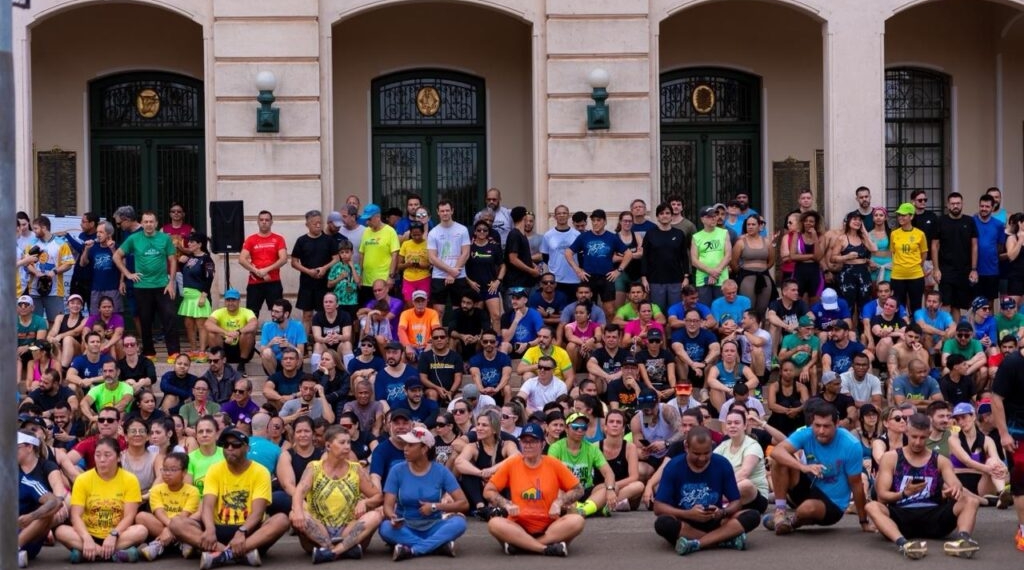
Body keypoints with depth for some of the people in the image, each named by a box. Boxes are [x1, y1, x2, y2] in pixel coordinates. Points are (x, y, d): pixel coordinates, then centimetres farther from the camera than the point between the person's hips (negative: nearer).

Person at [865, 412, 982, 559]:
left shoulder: (940, 461, 13)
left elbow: (956, 485, -5)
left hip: (933, 516, 2)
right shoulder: (890, 458, 7)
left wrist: (956, 489, -31)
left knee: (971, 501, -19)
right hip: (902, 516, -2)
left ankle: (962, 538, -49)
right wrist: (904, 494, -23)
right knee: (872, 506, -31)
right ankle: (902, 543, -56)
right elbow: (882, 495, -2)